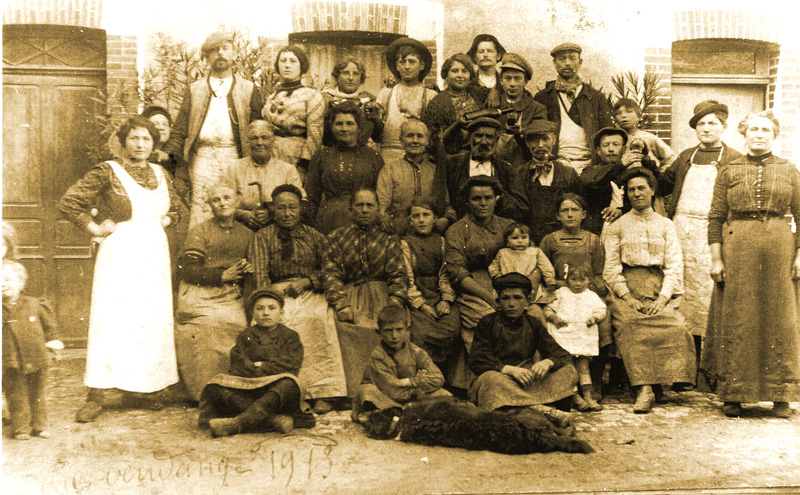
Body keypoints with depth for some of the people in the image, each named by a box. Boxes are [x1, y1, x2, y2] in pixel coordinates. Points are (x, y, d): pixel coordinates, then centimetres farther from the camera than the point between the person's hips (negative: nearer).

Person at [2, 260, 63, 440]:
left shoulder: (34, 305, -1)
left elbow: (50, 323, 13)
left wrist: (52, 340, 12)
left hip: (37, 359, 2)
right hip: (13, 365, -1)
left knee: (38, 395, 13)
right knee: (17, 398, 5)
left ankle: (39, 425, 26)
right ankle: (20, 428, 19)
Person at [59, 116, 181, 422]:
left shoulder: (160, 174, 12)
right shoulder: (107, 172, -5)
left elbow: (174, 206, 30)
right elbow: (67, 203, -7)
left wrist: (164, 221, 12)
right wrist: (96, 228, -7)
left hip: (154, 256, 6)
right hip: (119, 256, -6)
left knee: (151, 323, 6)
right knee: (111, 321, -8)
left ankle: (134, 391, 16)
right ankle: (96, 396, -4)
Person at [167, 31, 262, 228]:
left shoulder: (249, 90, 14)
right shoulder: (194, 90, 18)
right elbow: (180, 131, 13)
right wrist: (168, 155, -3)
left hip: (234, 158, -1)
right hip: (202, 158, 1)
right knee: (200, 210, -8)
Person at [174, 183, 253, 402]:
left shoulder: (247, 234, 18)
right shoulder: (199, 232, 7)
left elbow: (256, 266, 24)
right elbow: (187, 270, -2)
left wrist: (249, 269, 0)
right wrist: (223, 275, -9)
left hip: (233, 299, 3)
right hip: (201, 297, -3)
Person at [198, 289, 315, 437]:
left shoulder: (290, 336, 13)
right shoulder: (245, 336, 16)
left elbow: (291, 366, -4)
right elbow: (238, 369, 1)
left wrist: (262, 366, -4)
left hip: (277, 392, -1)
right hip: (247, 393, 2)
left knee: (288, 384, -35)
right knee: (219, 382, -26)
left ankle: (238, 423, -49)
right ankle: (273, 420, -41)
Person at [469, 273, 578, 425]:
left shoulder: (533, 325, 12)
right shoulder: (487, 323, 4)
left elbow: (564, 355, 5)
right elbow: (477, 362, -8)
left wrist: (547, 362, -21)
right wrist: (510, 369, -24)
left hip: (529, 381, 3)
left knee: (569, 371, -17)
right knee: (490, 378, -38)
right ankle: (545, 411, -47)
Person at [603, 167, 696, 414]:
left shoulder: (666, 225, 18)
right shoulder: (616, 227, 16)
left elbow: (674, 266, 8)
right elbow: (611, 268, 6)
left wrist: (663, 297, -9)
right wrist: (627, 297, -10)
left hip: (660, 289, 1)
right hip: (626, 289, -1)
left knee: (675, 328, -30)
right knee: (630, 326, -33)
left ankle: (647, 386, -26)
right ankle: (644, 389, -38)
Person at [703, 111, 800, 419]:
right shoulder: (729, 171, 7)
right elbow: (715, 218, 4)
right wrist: (716, 258, -3)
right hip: (737, 249, -1)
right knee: (736, 321, 1)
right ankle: (733, 395, 8)